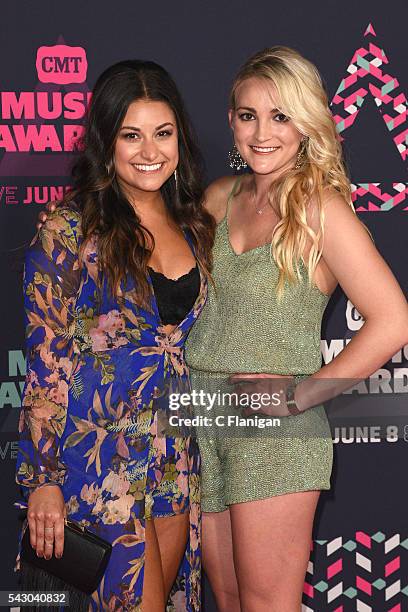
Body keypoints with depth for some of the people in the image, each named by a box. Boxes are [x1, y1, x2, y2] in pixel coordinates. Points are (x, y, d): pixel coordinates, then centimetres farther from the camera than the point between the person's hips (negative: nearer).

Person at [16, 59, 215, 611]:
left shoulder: (194, 225, 7)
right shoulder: (71, 230, -10)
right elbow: (45, 361, -11)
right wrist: (43, 480, -14)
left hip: (179, 453, 6)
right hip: (101, 450, -6)